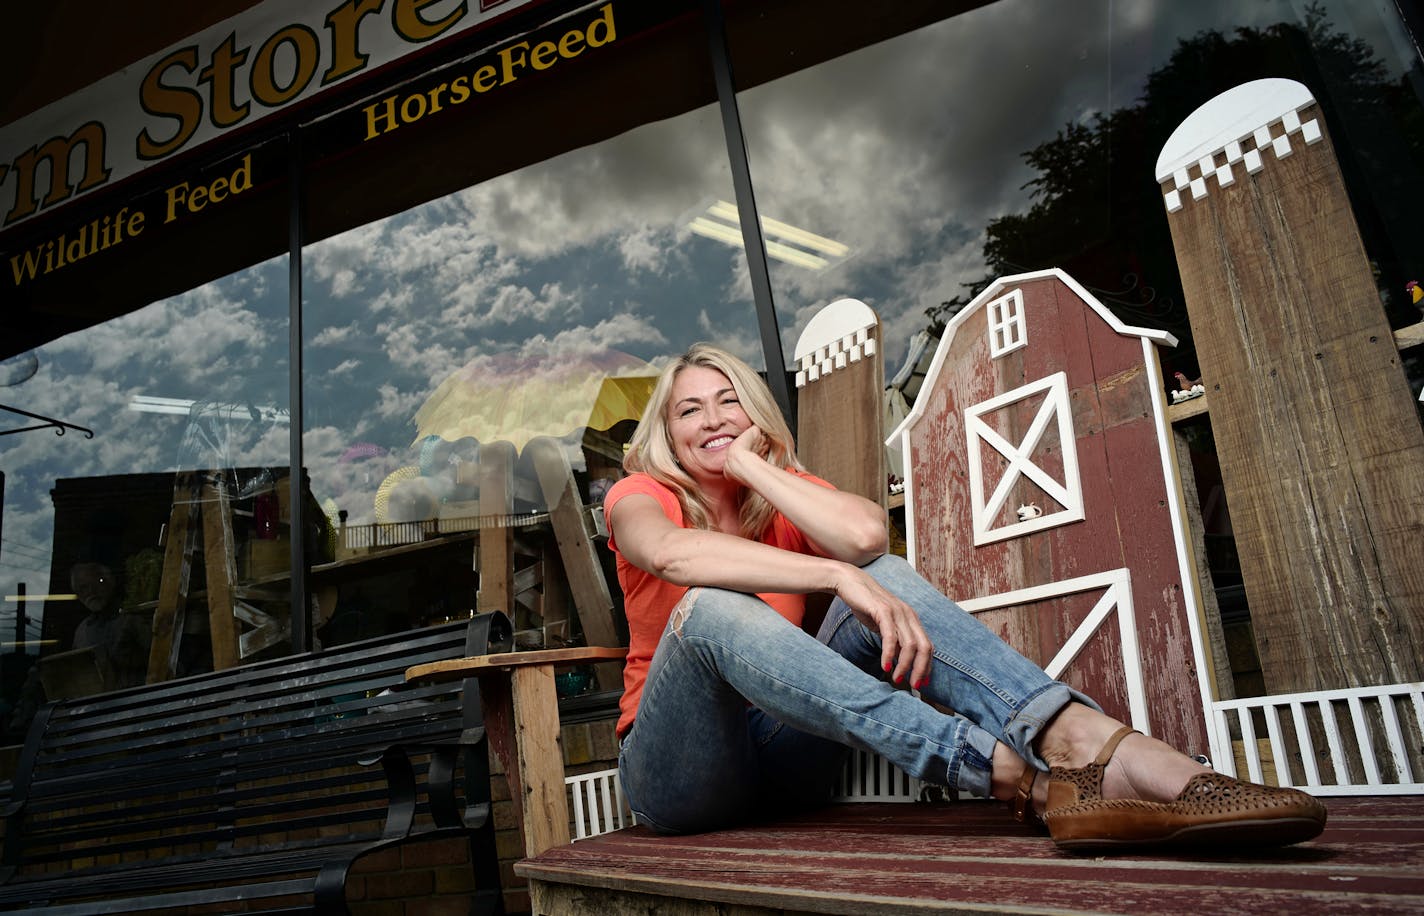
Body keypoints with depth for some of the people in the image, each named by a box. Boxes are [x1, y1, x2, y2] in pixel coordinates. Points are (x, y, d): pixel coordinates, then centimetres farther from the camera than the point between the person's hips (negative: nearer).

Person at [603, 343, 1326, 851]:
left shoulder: (785, 493, 8)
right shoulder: (640, 497, -1)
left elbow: (864, 533, -19)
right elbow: (672, 553, -30)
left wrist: (751, 466, -10)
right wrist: (837, 576, -37)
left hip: (784, 759, 3)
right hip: (679, 779, -3)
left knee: (884, 578, -19)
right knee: (712, 608, -35)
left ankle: (1090, 746, -41)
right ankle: (1020, 776, -46)